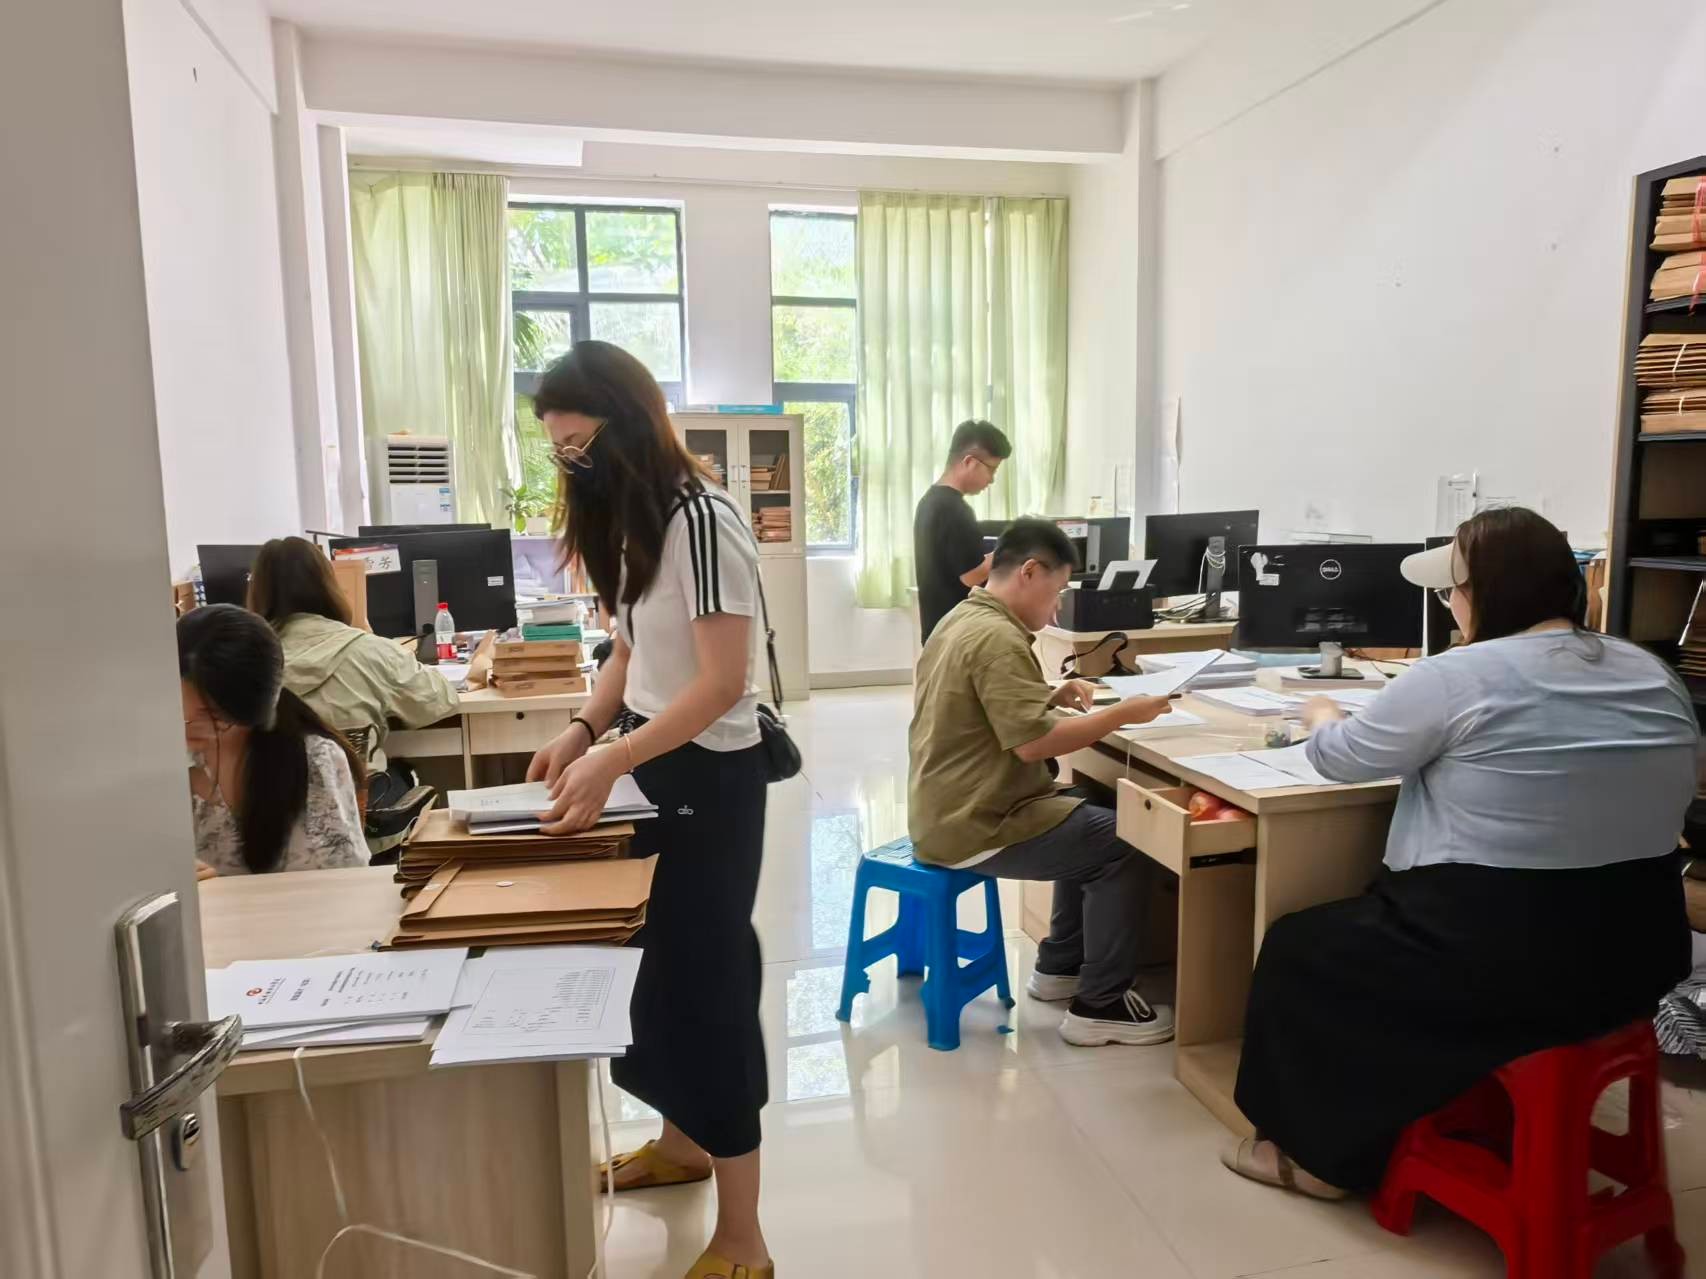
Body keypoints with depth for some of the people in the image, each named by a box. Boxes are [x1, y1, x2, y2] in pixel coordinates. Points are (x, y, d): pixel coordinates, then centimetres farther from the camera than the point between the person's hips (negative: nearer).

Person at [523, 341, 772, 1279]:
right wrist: (584, 731, -1)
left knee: (705, 974, -2)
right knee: (658, 958, 20)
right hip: (651, 765, 9)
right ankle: (681, 1141, 44)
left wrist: (610, 763, -27)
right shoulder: (628, 522, 8)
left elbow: (723, 684, -24)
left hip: (707, 777, -9)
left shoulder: (700, 519, -20)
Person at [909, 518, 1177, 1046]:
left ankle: (1060, 965, 28)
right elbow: (1031, 743, -26)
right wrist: (1121, 715, -16)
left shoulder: (962, 619, 11)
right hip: (973, 826, -11)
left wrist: (1051, 698, 8)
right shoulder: (998, 637, -22)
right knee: (1123, 845, -6)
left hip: (946, 810, 11)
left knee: (1093, 820, 21)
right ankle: (1101, 1004, 4)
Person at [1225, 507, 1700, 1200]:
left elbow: (1341, 756, -4)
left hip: (1501, 956, -8)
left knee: (1299, 948, 14)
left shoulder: (1458, 678, -16)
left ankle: (1316, 1151, 28)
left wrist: (1322, 715, 20)